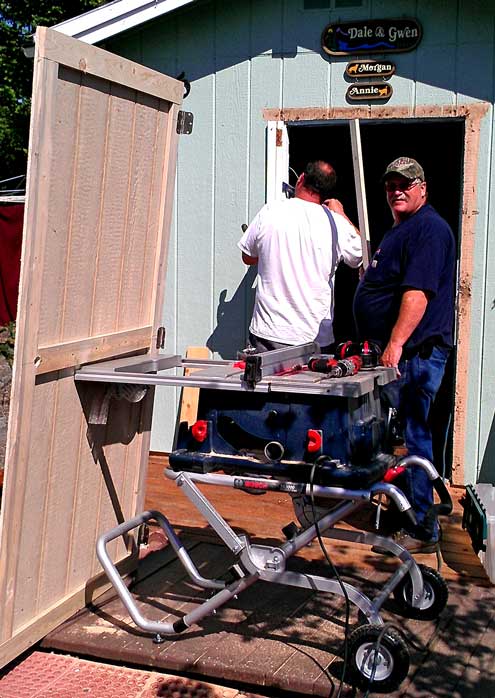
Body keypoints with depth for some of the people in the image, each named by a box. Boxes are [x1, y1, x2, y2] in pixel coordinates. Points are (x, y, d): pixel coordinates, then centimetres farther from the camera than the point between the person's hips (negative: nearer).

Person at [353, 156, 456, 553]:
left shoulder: (429, 229, -12)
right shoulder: (401, 230, 21)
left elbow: (418, 292, -24)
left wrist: (396, 344, -28)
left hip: (415, 354, -11)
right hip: (396, 353, 11)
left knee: (411, 437, -7)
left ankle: (422, 530, 2)